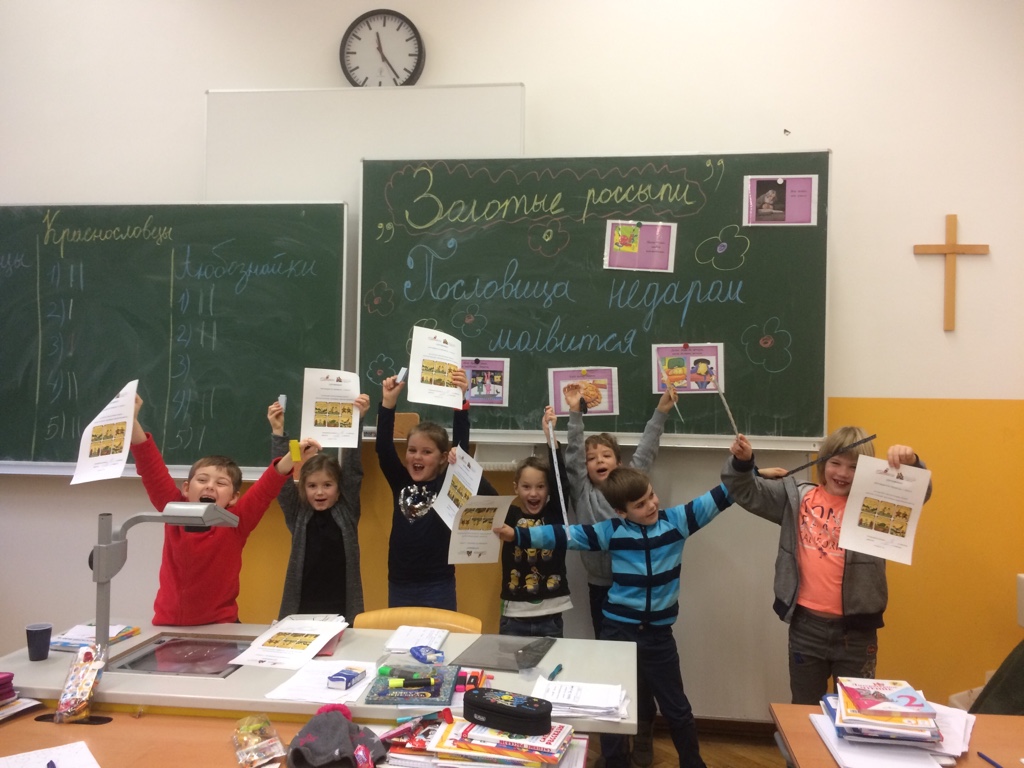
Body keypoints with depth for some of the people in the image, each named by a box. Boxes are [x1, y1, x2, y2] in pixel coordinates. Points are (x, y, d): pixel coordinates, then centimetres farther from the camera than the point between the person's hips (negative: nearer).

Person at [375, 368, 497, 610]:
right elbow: (383, 447, -6)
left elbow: (461, 445, -15)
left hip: (438, 587, -3)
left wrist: (460, 402, -25)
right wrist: (388, 403, -16)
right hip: (399, 586, 3)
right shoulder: (400, 483, 3)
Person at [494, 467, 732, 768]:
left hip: (659, 632, 1)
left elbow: (715, 499, -6)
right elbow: (566, 535, -9)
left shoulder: (677, 519, -5)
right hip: (618, 629, 0)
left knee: (676, 707, 17)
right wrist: (518, 535, -16)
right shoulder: (612, 530, -7)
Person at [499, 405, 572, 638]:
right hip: (514, 617, 0)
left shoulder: (555, 515, -1)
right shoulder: (508, 515, -1)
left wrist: (550, 435, -21)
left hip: (550, 617, 0)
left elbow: (561, 479, -14)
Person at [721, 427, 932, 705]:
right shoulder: (797, 496, 2)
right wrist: (742, 461, -15)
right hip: (806, 624, 2)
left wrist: (911, 463, -34)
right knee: (804, 710, 20)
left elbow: (918, 493, -15)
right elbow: (747, 492, 3)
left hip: (856, 627, -2)